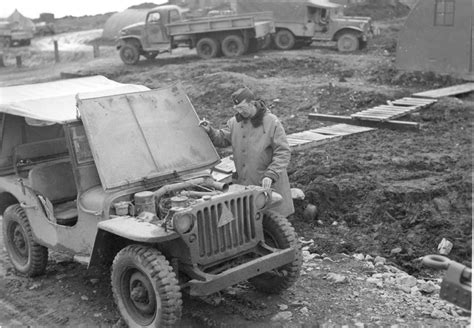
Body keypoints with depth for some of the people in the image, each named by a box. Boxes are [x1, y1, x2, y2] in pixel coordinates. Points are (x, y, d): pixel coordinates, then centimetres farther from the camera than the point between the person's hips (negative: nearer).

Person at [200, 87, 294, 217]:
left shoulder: (272, 122, -11)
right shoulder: (235, 122, 4)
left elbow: (283, 153, -12)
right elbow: (223, 139, 14)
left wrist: (270, 175, -22)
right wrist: (210, 131, -6)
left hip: (267, 183, -4)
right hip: (243, 183, 4)